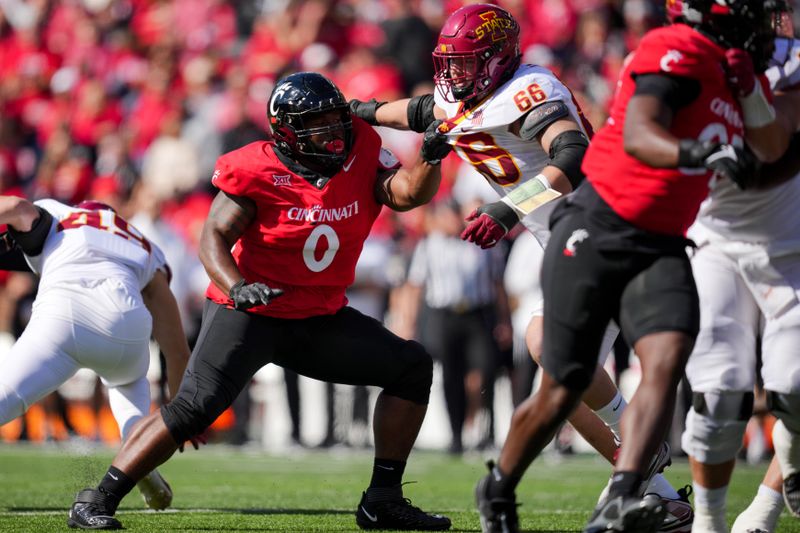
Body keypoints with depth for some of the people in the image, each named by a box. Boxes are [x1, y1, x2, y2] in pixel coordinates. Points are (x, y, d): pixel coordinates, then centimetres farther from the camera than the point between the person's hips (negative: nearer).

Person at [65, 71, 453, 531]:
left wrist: (431, 159, -34)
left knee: (412, 367, -2)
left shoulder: (361, 153, -3)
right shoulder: (257, 171, -16)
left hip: (321, 319, 6)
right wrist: (236, 287, -38)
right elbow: (214, 236, -20)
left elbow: (408, 193, -15)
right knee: (195, 407, -21)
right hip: (250, 315, -6)